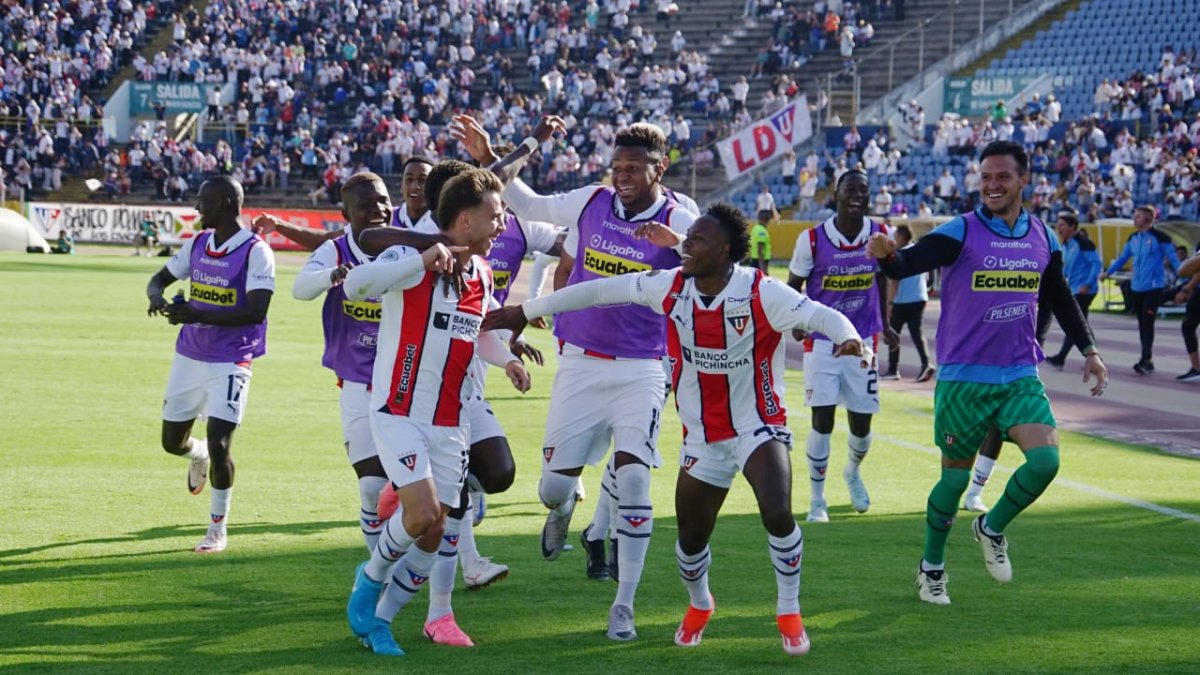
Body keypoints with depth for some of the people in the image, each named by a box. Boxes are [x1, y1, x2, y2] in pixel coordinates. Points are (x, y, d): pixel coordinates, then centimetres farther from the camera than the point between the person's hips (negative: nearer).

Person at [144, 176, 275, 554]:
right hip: (189, 356, 6)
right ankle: (199, 455, 50)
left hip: (229, 363, -6)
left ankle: (218, 529, 4)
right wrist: (156, 297, -10)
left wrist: (198, 316, -30)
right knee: (172, 441, 13)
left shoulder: (256, 252, -14)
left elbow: (256, 311, -22)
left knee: (219, 444, -13)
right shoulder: (197, 245, 7)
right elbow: (159, 279, 16)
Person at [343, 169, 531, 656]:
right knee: (422, 514, -21)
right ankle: (371, 579, 8)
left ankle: (379, 618, 17)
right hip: (398, 414, -7)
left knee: (436, 533, 1)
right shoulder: (410, 257, -12)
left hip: (449, 423, 7)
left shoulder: (482, 274, 10)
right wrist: (425, 258, -37)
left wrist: (507, 359, 9)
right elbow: (356, 285, -30)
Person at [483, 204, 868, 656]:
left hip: (759, 428, -4)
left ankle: (789, 613, -3)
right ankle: (698, 606, 44)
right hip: (703, 439, 4)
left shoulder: (761, 294, -19)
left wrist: (847, 335, -52)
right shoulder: (672, 287, -7)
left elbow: (818, 313, -29)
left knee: (777, 514, -26)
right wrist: (527, 311, 4)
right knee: (691, 537, 9)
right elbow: (603, 290, 0)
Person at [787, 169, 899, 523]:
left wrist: (883, 324, 19)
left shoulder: (881, 235, -3)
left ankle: (853, 472, 40)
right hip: (821, 341, -3)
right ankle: (817, 499, 5)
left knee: (861, 422, 7)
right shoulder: (812, 239, -11)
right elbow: (794, 285, 0)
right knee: (823, 419, -9)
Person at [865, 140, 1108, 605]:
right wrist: (887, 256, -50)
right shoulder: (961, 232, -11)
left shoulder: (1042, 238, 4)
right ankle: (931, 567, 26)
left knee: (1045, 459, -14)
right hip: (963, 378, -4)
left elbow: (1059, 298, 20)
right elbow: (911, 263, -27)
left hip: (1020, 375, 4)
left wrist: (1089, 348, 17)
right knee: (955, 476, 4)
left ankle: (992, 529, 14)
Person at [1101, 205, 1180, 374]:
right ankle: (1147, 361, 13)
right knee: (1142, 324, 8)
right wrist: (1108, 273, 19)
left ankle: (1146, 360, -11)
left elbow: (1172, 258, -7)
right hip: (1136, 287, 6)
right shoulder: (1133, 238, 10)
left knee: (1147, 324, -11)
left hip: (1153, 287, -6)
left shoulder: (1160, 237, -9)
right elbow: (1123, 258, 21)